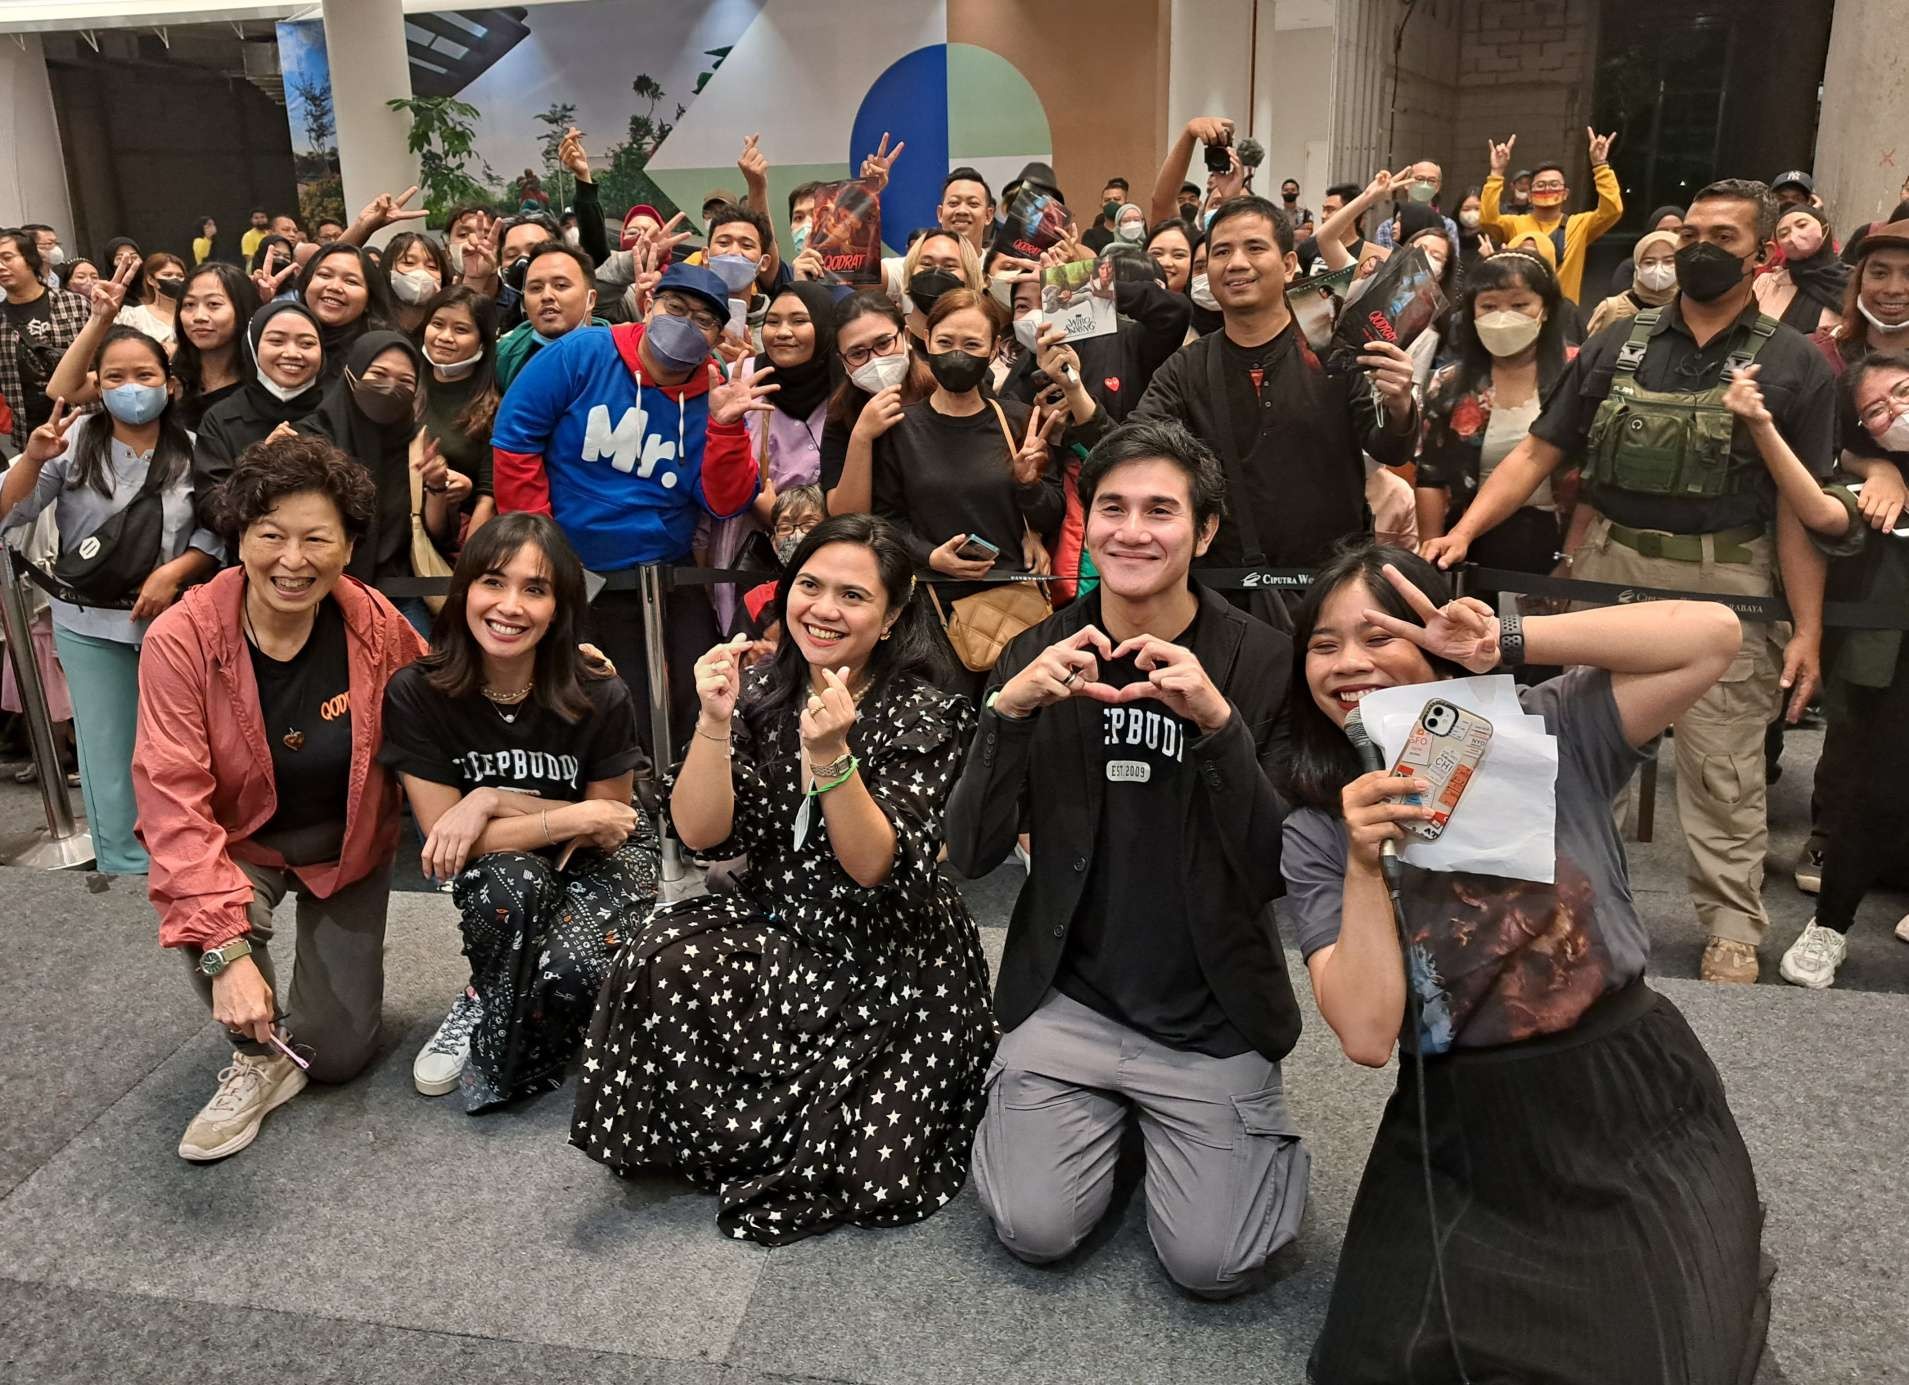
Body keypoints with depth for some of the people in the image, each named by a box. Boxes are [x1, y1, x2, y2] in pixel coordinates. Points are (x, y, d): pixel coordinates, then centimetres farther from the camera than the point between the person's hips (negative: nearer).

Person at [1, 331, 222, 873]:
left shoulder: (192, 451, -5)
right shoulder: (74, 441, -3)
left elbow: (218, 532, -2)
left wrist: (174, 571, -16)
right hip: (91, 624, 1)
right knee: (108, 749, 10)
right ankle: (124, 866, 23)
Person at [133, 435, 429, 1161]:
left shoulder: (377, 626, -19)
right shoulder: (181, 639, -25)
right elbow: (174, 801, -28)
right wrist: (228, 949, -36)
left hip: (348, 848, 1)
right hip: (237, 844, -1)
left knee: (338, 1055, 3)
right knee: (200, 921, -36)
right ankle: (259, 1059, -4)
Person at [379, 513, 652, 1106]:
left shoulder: (601, 698, -20)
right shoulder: (416, 695, -18)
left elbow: (607, 829, -8)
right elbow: (447, 841, -17)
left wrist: (493, 800, -21)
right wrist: (574, 817, -27)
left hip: (599, 866, 0)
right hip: (498, 881, 1)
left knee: (569, 972, -31)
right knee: (510, 878, -36)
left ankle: (481, 1015, 4)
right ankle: (490, 1006, -5)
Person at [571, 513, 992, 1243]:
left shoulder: (923, 715, -13)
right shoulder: (763, 691, -1)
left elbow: (874, 867, -22)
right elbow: (700, 833, -9)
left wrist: (830, 757, -36)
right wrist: (715, 721, -22)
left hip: (896, 966, -3)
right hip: (779, 935, 3)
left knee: (878, 1181, -16)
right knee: (663, 956, -28)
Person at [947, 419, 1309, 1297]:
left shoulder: (1265, 663, -9)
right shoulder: (1039, 657, -2)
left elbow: (1280, 873, -13)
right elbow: (970, 855, -7)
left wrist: (1220, 724, -28)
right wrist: (1006, 714, -23)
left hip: (1213, 1016, -1)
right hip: (1070, 996, 2)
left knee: (1212, 1263, -12)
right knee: (1033, 1230, -11)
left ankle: (1260, 1133, 20)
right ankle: (1110, 1116, 19)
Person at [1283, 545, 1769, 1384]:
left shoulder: (1547, 734, -5)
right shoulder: (1315, 836, -3)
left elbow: (1712, 635, -18)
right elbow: (1366, 1035, -13)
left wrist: (1506, 643, -21)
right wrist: (1366, 866, -23)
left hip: (1633, 1105, -1)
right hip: (1458, 1136, 2)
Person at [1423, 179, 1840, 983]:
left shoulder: (1793, 365, 0)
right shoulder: (1617, 345, 6)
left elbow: (1800, 508, -3)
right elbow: (1538, 452, 2)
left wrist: (1808, 629, -9)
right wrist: (1464, 531, -11)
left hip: (1725, 584, -2)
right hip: (1605, 568, 3)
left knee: (1723, 768, 5)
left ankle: (1733, 925, 19)